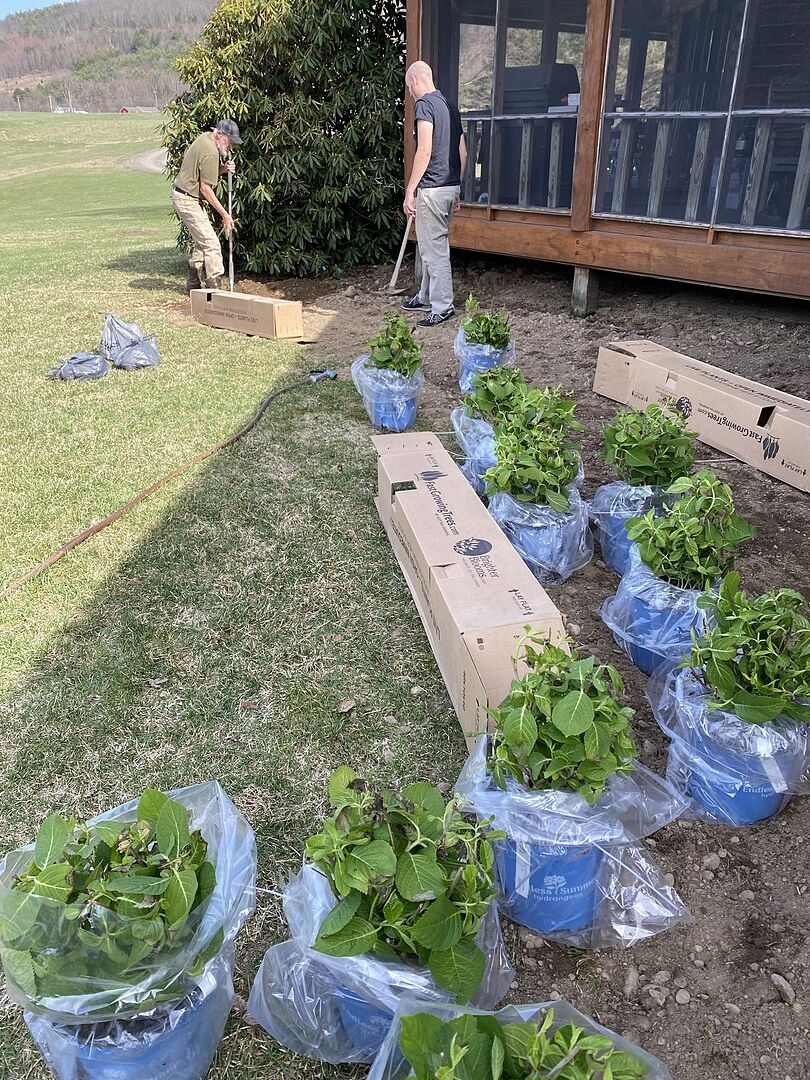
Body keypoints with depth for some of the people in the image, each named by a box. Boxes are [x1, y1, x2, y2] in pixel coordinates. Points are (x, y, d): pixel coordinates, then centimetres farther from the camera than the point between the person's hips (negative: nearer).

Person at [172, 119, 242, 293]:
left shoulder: (205, 137, 9)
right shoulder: (210, 152, -21)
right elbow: (205, 188, -22)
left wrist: (222, 169, -3)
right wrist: (224, 214, -19)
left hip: (181, 195, 10)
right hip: (188, 200, -10)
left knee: (201, 242, 16)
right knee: (211, 243, -11)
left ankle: (193, 285, 22)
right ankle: (214, 288, -11)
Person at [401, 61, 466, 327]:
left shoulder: (424, 104, -10)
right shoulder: (450, 105, 16)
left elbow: (425, 150, -20)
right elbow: (463, 153, 17)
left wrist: (410, 190, -18)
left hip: (432, 188, -9)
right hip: (452, 187, 9)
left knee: (435, 249, -4)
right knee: (434, 245, 18)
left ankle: (442, 307, -1)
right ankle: (426, 297, 30)